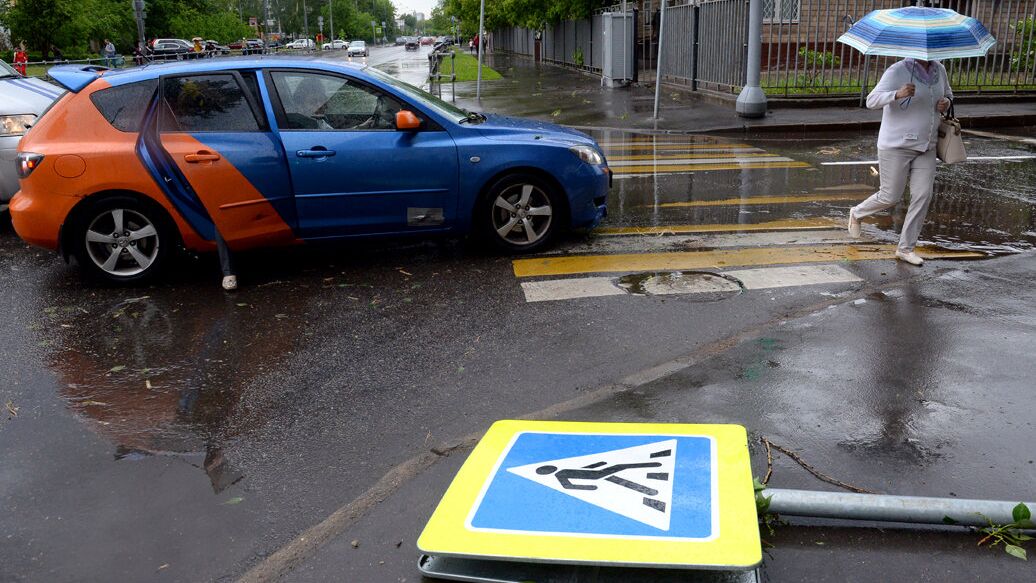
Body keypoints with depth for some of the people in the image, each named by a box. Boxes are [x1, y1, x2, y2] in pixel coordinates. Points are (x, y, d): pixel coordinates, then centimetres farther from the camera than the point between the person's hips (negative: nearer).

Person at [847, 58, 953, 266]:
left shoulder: (939, 70, 8)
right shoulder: (897, 71, -12)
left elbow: (948, 94, 26)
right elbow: (871, 101, -21)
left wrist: (946, 102, 0)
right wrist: (897, 94, -39)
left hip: (926, 147, 6)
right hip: (896, 145, -6)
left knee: (923, 196, -3)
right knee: (890, 197, -1)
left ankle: (905, 248, 8)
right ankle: (856, 213, 31)